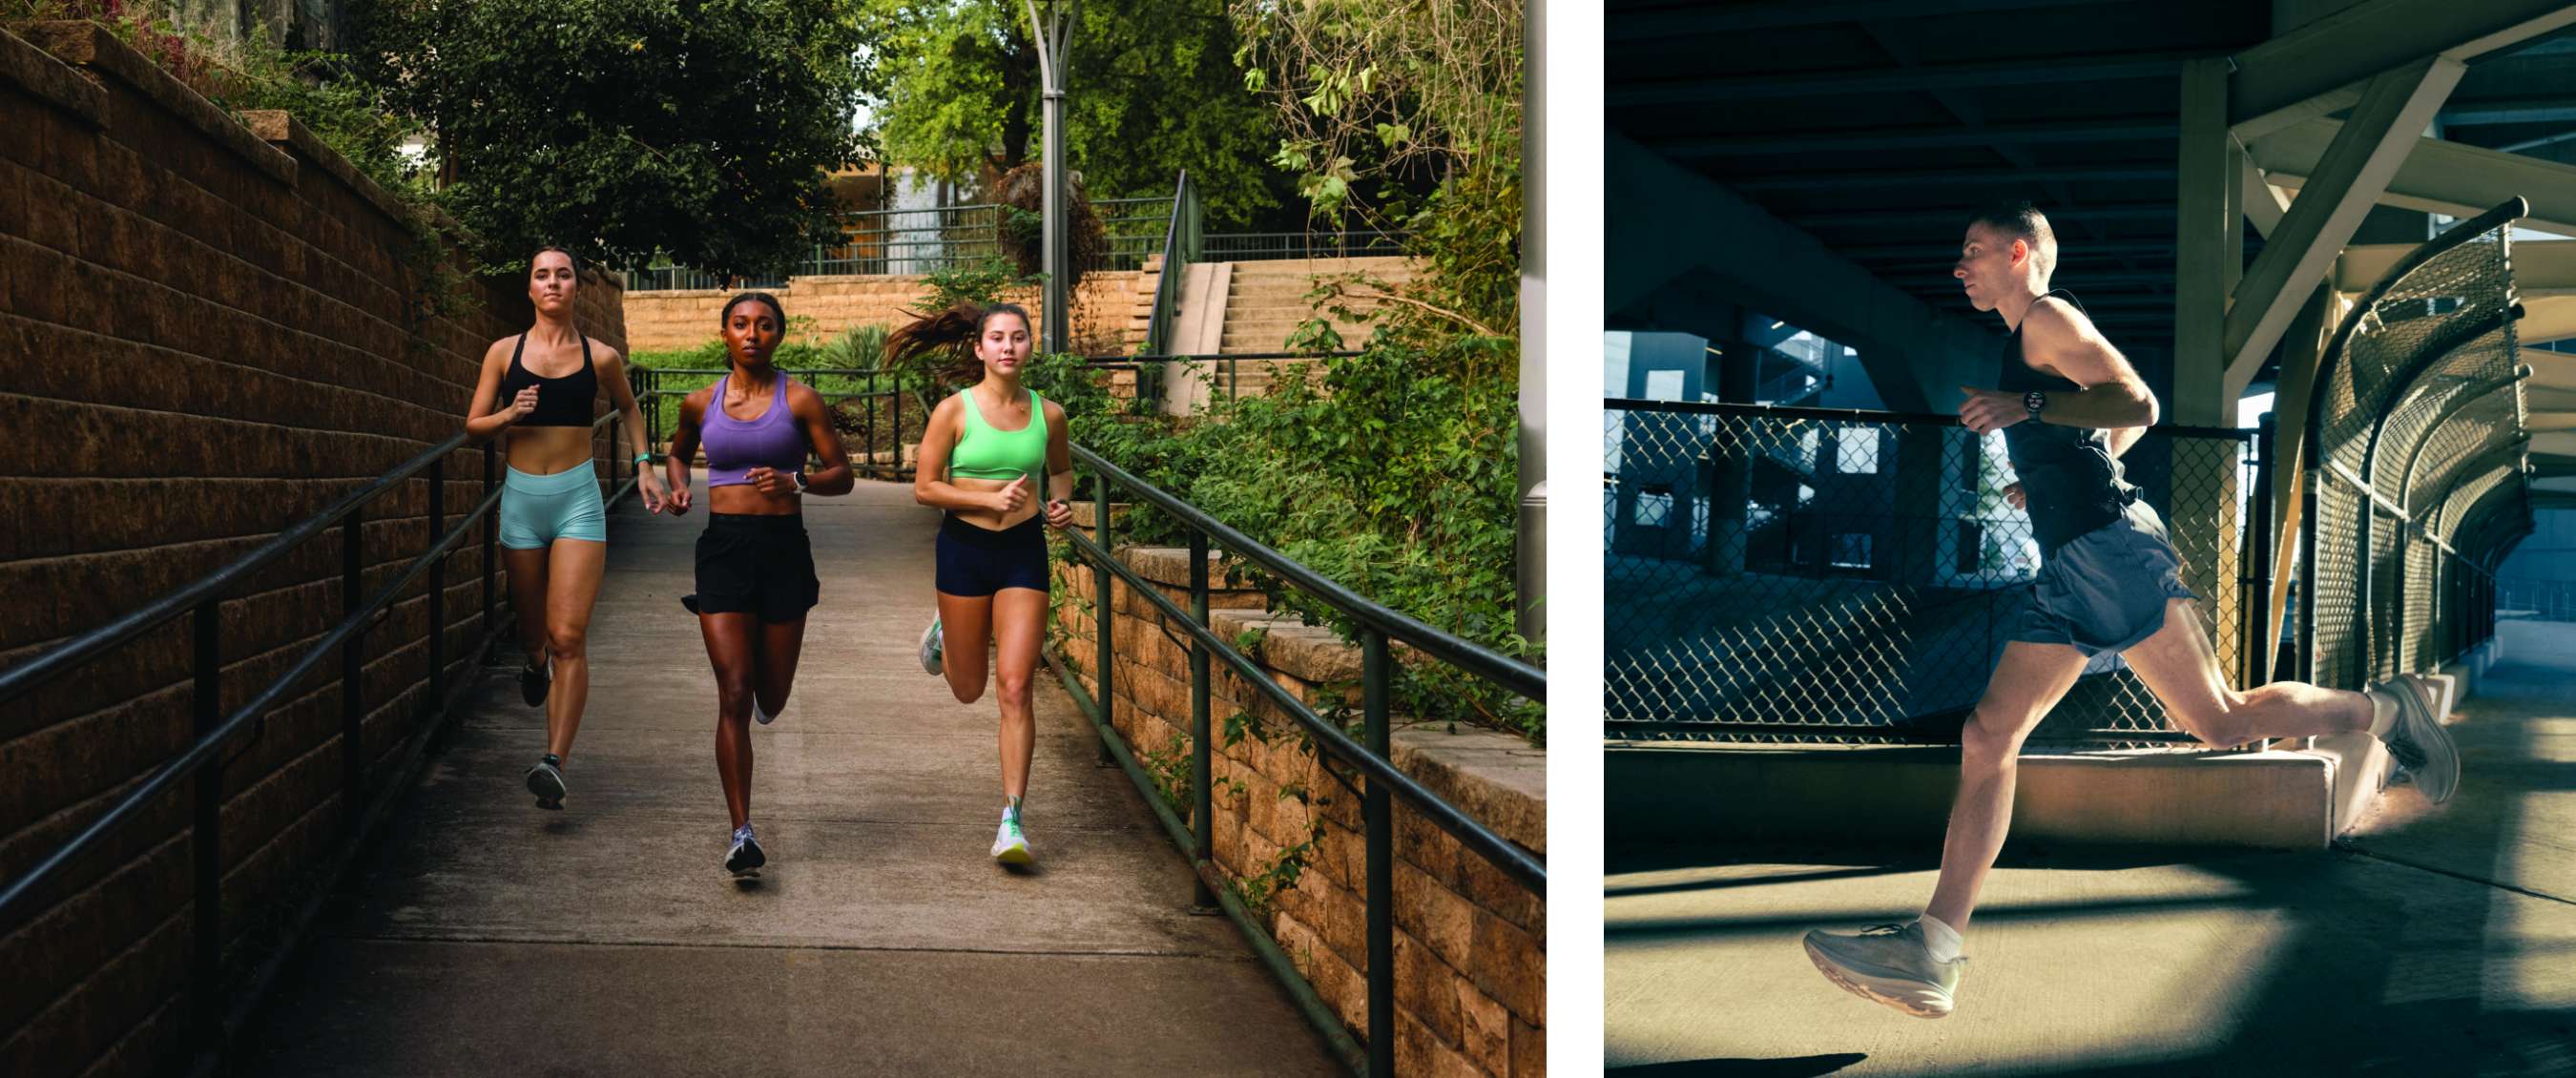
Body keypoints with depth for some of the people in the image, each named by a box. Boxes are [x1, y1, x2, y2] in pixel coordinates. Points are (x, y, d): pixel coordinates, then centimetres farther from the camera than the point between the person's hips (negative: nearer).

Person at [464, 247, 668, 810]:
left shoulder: (601, 357, 2)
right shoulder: (504, 352, 3)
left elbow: (628, 407, 21)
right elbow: (473, 424, 7)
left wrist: (644, 467, 13)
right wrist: (510, 414, -12)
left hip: (578, 499, -2)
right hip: (522, 497, 2)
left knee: (568, 636, -13)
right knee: (532, 630, 14)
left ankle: (554, 762, -16)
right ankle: (536, 663, 52)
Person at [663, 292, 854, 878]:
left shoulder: (800, 400, 0)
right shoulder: (700, 403, 7)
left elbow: (842, 474, 1)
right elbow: (678, 452, 27)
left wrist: (796, 482, -18)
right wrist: (678, 486, 5)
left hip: (784, 548, 0)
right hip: (722, 547, 1)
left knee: (770, 698, 11)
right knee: (733, 696, -9)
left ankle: (763, 697, 53)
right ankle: (742, 834, -6)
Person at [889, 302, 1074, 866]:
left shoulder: (1048, 414, 1)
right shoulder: (955, 410, -8)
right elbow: (924, 487, -7)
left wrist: (1060, 502, -1)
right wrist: (990, 499, -19)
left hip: (1024, 550, 1)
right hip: (965, 548, -1)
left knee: (1016, 688, -8)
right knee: (968, 689, 15)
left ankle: (1011, 821, -2)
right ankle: (944, 633, 52)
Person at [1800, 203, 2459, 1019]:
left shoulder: (2048, 317, -1)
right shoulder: (2030, 342, 26)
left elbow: (2138, 405, -15)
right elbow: (2126, 424, 38)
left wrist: (2028, 407, -20)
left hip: (2107, 544, -9)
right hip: (2067, 570, 9)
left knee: (2219, 722, -8)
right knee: (1986, 738, -3)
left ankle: (2382, 709, 18)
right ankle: (1932, 952, -9)